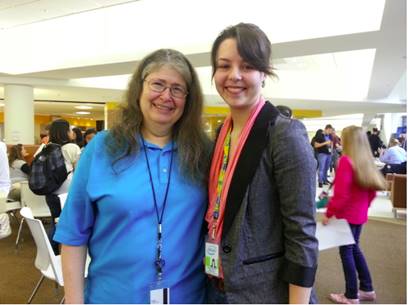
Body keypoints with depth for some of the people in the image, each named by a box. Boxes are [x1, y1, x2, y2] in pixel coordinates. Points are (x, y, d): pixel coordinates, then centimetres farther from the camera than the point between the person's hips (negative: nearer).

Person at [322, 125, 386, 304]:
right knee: (354, 248, 21)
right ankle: (367, 289, 31)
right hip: (360, 214, 8)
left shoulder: (346, 161, -19)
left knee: (346, 251, 4)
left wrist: (329, 213, -12)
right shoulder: (366, 160, 5)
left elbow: (340, 194, -22)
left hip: (347, 214, -8)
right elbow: (372, 191, 12)